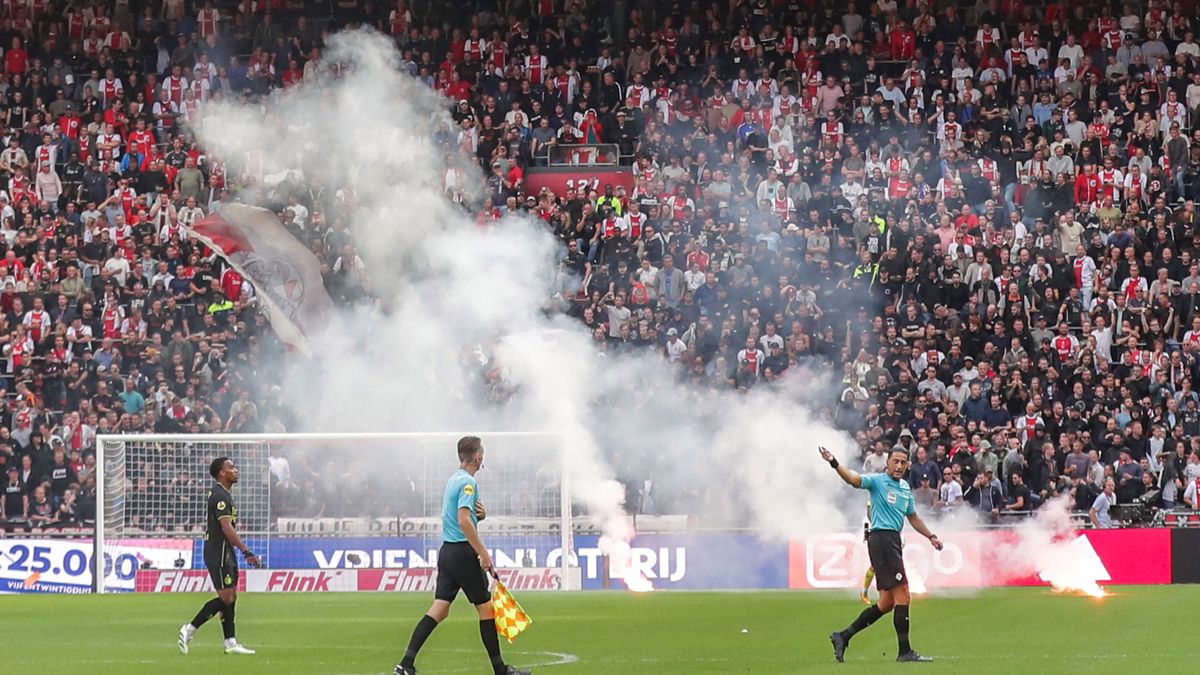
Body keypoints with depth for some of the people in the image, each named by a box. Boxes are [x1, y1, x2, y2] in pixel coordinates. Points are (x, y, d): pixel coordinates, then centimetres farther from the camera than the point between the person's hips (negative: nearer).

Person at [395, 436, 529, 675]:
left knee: (440, 608, 5)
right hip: (463, 551, -9)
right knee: (485, 607, 0)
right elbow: (464, 521, -22)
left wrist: (480, 514, 5)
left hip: (447, 550, 9)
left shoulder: (453, 479, 17)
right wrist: (483, 554, -21)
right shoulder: (468, 482, -13)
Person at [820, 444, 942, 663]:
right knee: (902, 594, -11)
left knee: (887, 602, 10)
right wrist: (835, 464, -40)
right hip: (881, 537, -9)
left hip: (893, 542, 9)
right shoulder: (877, 481, -5)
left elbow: (913, 517, 31)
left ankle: (843, 637, 16)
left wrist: (931, 536, 29)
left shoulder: (905, 487, 18)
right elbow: (853, 479, -23)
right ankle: (905, 651, -8)